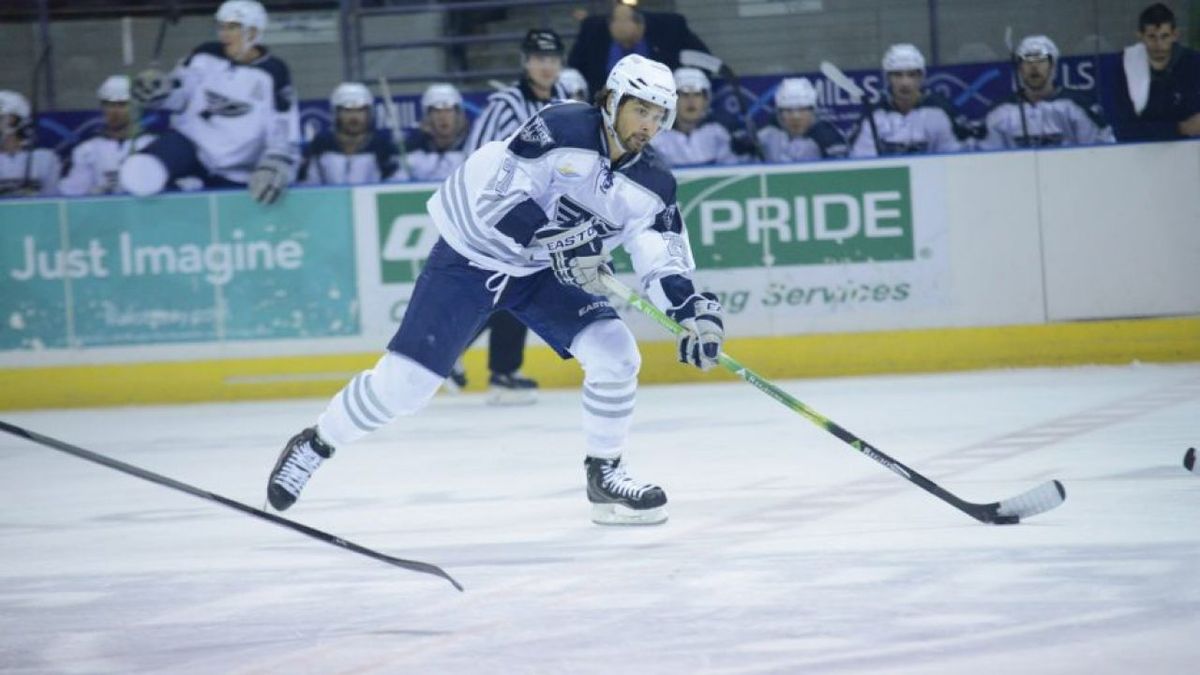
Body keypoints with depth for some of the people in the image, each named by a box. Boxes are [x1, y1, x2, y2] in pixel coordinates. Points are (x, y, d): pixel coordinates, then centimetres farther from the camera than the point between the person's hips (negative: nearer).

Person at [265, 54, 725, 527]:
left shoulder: (652, 186, -7)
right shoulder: (563, 130, -25)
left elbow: (665, 258, -8)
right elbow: (495, 197, -29)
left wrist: (695, 309, -25)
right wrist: (558, 240, -34)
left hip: (545, 272, 5)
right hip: (472, 256, -5)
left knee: (615, 352, -14)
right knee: (404, 381, -7)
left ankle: (605, 475, 3)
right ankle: (314, 446, 15)